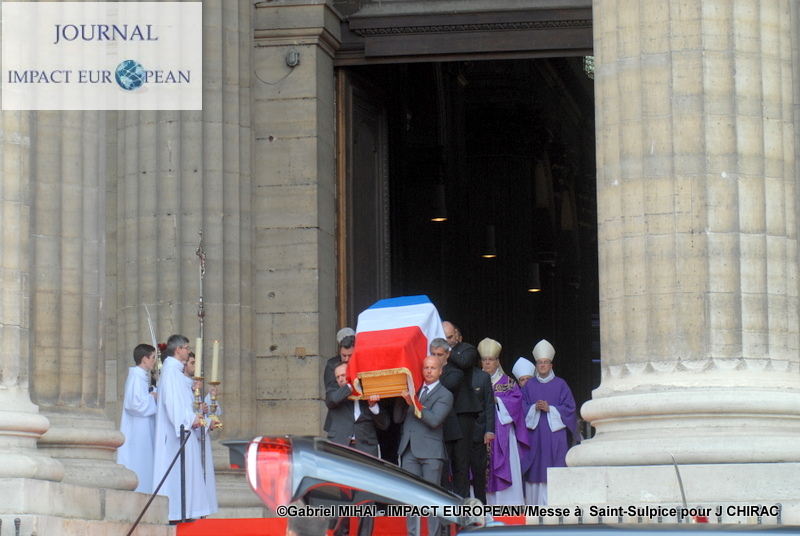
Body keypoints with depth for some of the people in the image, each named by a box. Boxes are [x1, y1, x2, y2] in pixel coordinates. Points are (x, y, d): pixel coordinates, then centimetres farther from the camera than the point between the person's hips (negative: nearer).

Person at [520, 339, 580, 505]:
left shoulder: (560, 384, 8)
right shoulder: (529, 385, 13)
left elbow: (569, 407, 3)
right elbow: (522, 407, 8)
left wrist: (550, 409, -10)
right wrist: (534, 408, -11)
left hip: (555, 431, -1)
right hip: (535, 433, 1)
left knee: (553, 471, -8)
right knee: (536, 469, -3)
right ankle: (535, 504, -2)